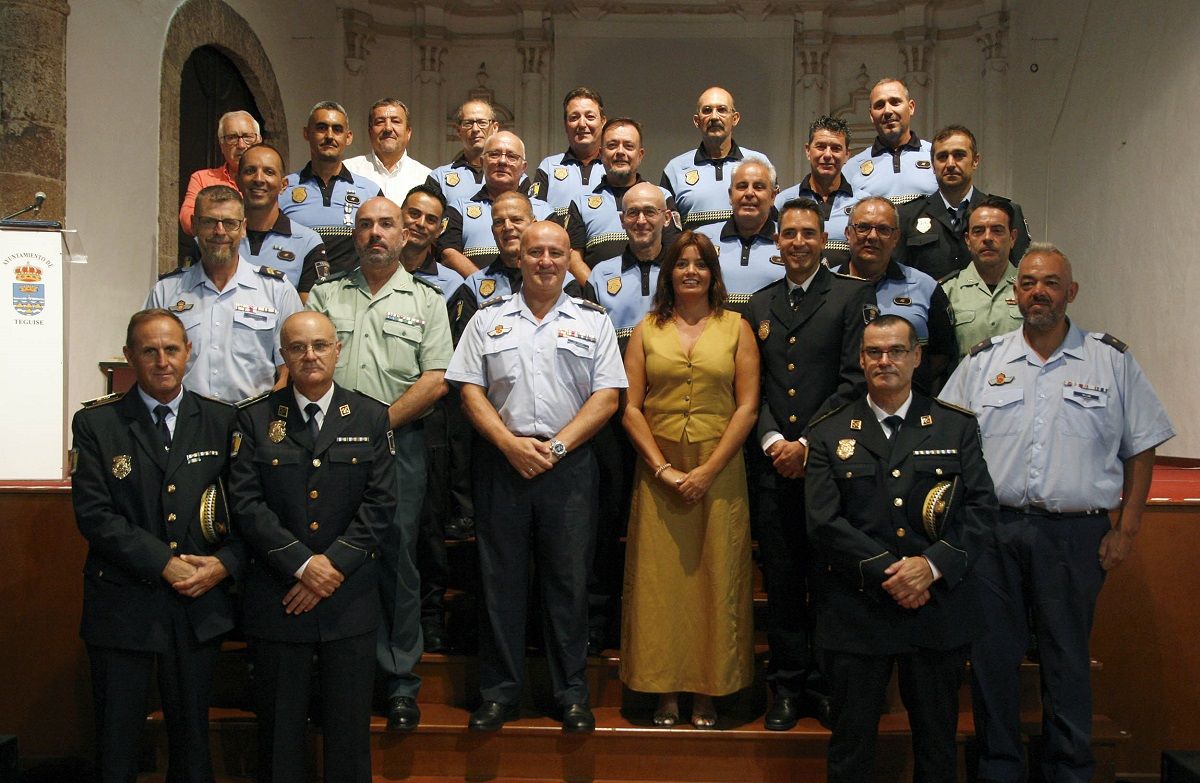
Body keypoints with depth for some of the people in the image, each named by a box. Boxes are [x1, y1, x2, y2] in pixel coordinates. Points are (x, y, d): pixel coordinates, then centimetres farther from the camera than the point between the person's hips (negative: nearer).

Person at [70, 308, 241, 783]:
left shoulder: (221, 421, 4)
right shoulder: (95, 423, -2)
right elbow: (93, 513, -10)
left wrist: (226, 562, -13)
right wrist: (164, 563, -17)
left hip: (199, 604, 2)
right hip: (122, 605, -1)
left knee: (192, 737, 15)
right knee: (117, 745, 9)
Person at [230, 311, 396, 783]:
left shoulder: (371, 417, 4)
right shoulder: (255, 417, 2)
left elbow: (380, 503, -2)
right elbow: (246, 503, -6)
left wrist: (334, 562, -12)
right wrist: (301, 564, -14)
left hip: (350, 598, 1)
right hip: (277, 596, 0)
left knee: (349, 727, 8)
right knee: (279, 727, 10)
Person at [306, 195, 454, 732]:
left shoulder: (427, 301, 10)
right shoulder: (325, 295, 15)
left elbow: (435, 381, 0)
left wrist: (379, 422, -8)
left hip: (398, 444, -1)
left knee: (397, 556, 0)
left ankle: (401, 682, 10)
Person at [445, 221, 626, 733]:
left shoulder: (592, 321, 7)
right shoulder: (489, 319, 9)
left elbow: (606, 397, 1)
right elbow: (470, 389, 4)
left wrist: (556, 446, -9)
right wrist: (511, 443, -9)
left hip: (569, 464, 0)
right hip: (501, 461, 1)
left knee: (569, 582, 4)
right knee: (500, 580, 5)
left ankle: (572, 694, 15)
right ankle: (499, 693, 16)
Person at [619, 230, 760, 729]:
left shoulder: (736, 328, 5)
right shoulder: (647, 331, 8)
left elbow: (747, 407, -1)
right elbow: (631, 408, 2)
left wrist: (707, 471, -9)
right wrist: (664, 469, -9)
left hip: (720, 473, -1)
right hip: (658, 473, 1)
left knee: (715, 577, 2)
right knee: (659, 577, 2)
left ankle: (707, 692, 14)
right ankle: (665, 691, 14)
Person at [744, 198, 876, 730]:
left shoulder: (853, 296, 1)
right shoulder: (759, 304, 15)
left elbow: (854, 381, -7)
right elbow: (752, 386, 11)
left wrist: (807, 444, -11)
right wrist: (772, 442, -5)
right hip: (774, 464, 4)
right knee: (781, 583, 8)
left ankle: (825, 685, 17)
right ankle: (787, 687, 19)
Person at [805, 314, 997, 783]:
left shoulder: (957, 426, 6)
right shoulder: (829, 433, 3)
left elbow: (981, 509, -1)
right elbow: (824, 521, -7)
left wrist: (932, 566, -15)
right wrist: (887, 573, -15)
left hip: (939, 612, 1)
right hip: (855, 614, -1)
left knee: (937, 742, 14)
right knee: (851, 742, 10)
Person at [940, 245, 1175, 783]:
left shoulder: (1112, 361, 4)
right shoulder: (983, 361, 7)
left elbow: (1141, 450, 6)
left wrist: (1126, 530, 0)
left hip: (1076, 533, -1)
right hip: (993, 531, 1)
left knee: (1068, 662, 7)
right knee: (992, 657, 8)